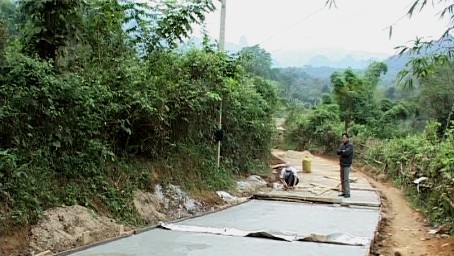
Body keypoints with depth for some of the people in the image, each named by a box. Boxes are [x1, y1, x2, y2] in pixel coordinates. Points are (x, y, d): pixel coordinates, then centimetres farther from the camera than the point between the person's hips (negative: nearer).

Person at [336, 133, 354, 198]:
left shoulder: (350, 145, -10)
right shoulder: (342, 145, 12)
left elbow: (346, 153, -24)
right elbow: (338, 152, 0)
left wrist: (341, 152, -8)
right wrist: (343, 151, -16)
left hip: (347, 165, -7)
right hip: (342, 164, 7)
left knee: (346, 179, -8)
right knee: (342, 179, 10)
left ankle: (347, 193, -5)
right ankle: (343, 192, 16)